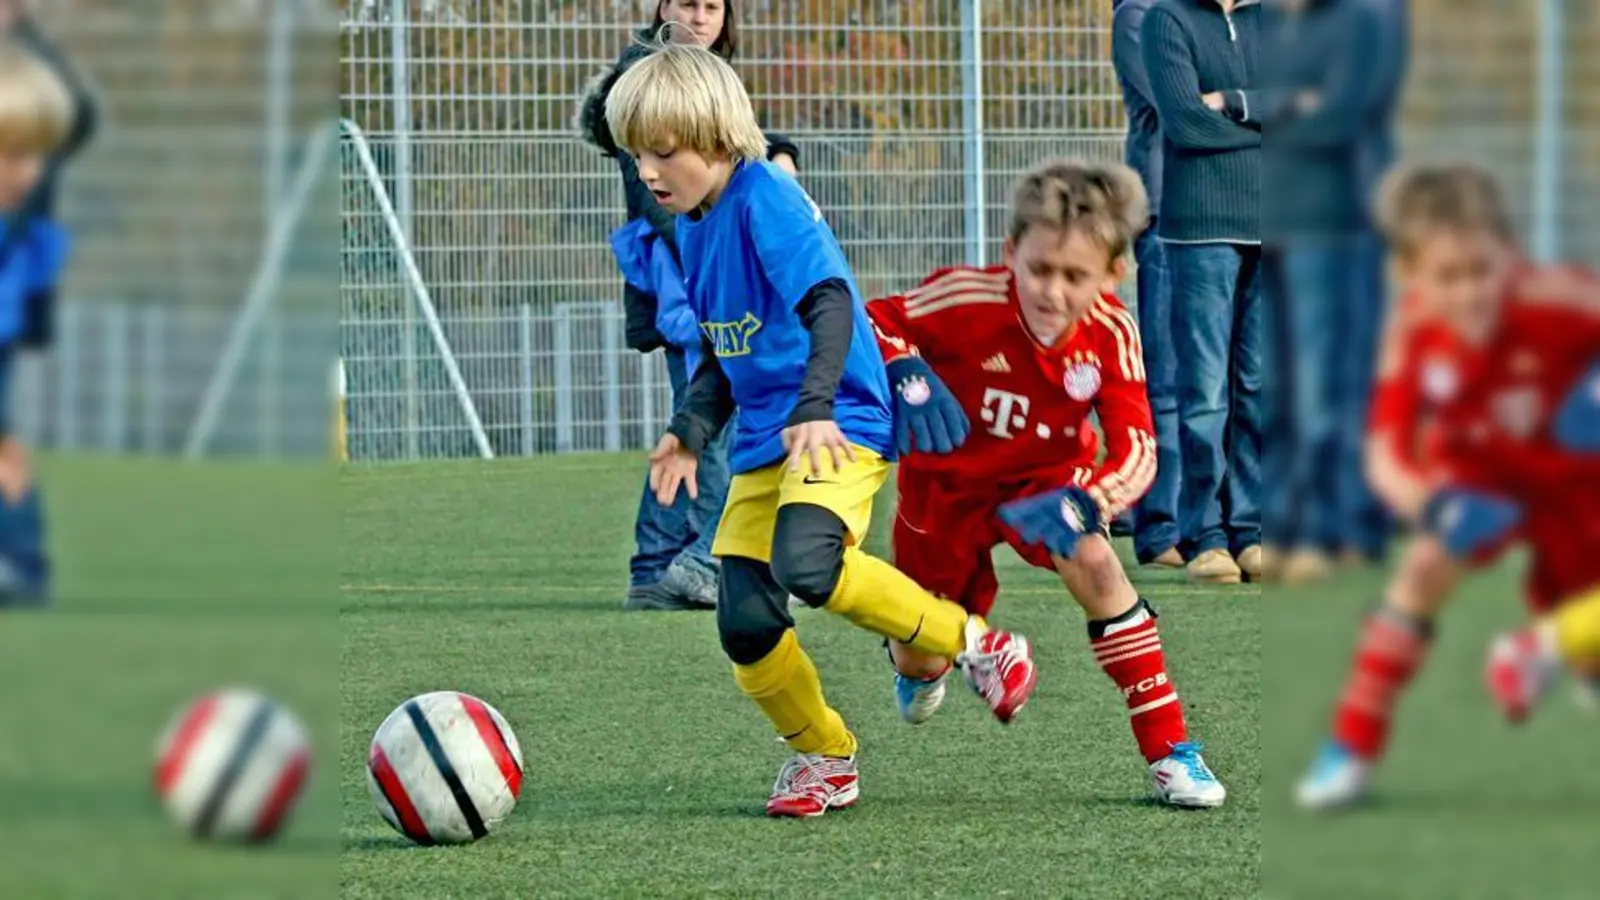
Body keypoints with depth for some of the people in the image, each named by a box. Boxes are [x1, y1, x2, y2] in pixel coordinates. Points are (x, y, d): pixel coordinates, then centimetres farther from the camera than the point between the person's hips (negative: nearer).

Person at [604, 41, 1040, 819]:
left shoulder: (766, 200, -13)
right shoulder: (692, 228, 14)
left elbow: (828, 299, -25)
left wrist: (815, 406, -36)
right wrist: (691, 430, 11)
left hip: (839, 426, -8)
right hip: (761, 442, 8)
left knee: (807, 564, -32)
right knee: (743, 623, -2)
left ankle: (970, 643, -14)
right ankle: (823, 757, 20)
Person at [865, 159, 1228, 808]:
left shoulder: (1110, 333, -25)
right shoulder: (968, 301, -32)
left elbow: (1135, 444, -28)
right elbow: (866, 324, -22)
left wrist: (1094, 499, -49)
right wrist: (905, 372, -44)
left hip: (1044, 477, 1)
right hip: (945, 483, -1)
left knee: (1095, 565, -30)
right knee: (921, 662, 9)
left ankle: (1169, 752, -20)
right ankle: (919, 667, 54)